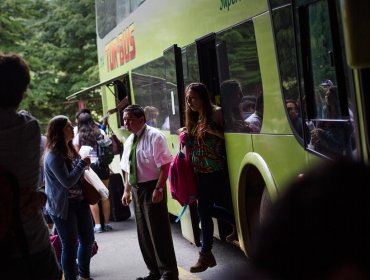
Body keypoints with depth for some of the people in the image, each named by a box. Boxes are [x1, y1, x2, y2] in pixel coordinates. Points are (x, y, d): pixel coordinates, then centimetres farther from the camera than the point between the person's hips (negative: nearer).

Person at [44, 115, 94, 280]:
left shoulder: (70, 149, 8)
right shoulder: (53, 155, -19)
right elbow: (67, 181, -24)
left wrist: (85, 166, 2)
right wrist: (82, 163, -16)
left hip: (80, 202, 9)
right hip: (63, 207, -8)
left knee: (88, 240, 15)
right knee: (70, 245, 1)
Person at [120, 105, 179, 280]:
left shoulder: (154, 136, -13)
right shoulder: (129, 141, 12)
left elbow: (165, 165, -18)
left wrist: (159, 190, -23)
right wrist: (127, 190, 12)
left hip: (151, 188, -8)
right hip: (136, 189, 8)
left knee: (159, 232, -4)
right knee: (143, 233, 14)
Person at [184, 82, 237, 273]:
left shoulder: (216, 113, -10)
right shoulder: (194, 117, 12)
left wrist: (211, 130, -22)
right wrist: (187, 139, 1)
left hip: (214, 170, -8)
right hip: (200, 170, 8)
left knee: (204, 209, -4)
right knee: (205, 208, 14)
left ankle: (206, 254, 7)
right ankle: (236, 223, 38)